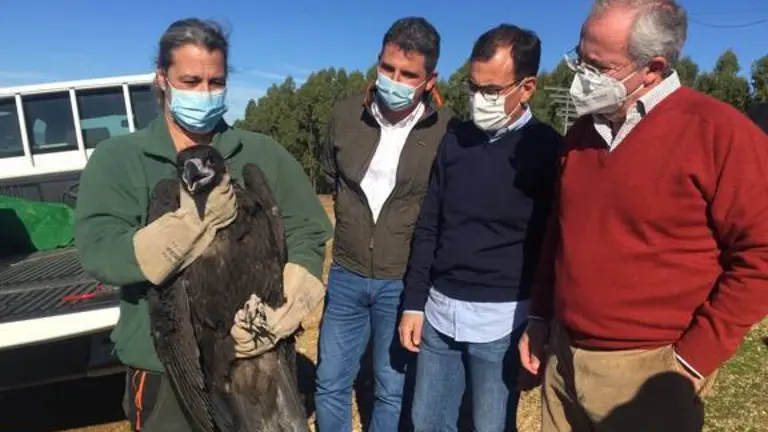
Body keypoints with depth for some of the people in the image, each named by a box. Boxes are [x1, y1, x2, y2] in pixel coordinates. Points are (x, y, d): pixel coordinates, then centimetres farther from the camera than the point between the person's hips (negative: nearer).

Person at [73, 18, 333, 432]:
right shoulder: (115, 159, -2)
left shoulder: (265, 155, 0)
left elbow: (308, 235, -6)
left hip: (258, 359, 1)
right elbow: (99, 255, -14)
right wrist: (193, 220, -27)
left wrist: (276, 317, -19)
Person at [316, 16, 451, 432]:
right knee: (330, 383, 17)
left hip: (405, 281, -3)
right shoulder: (346, 115, -4)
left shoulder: (448, 130, -14)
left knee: (393, 391, 15)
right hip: (347, 275, 3)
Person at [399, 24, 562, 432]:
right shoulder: (454, 140, 4)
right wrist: (414, 304, 6)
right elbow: (427, 228, 7)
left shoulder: (546, 149, -8)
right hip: (439, 311, 4)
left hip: (501, 319, -4)